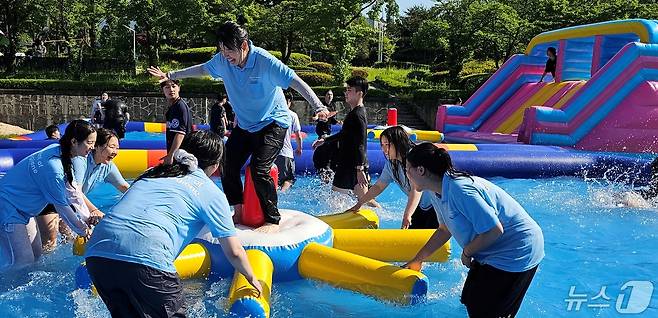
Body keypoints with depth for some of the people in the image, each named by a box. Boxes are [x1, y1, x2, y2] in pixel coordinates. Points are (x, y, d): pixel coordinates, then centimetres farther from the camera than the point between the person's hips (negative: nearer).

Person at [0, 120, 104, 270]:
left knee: (35, 254, 12)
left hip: (23, 209, 9)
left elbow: (72, 189, 0)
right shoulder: (52, 166, -32)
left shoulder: (59, 151, -6)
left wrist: (88, 217, -7)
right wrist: (84, 230, -10)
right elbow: (61, 206, -22)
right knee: (23, 260, -11)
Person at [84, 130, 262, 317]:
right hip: (146, 258, -6)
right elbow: (234, 252, 15)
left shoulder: (152, 173, 26)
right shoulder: (211, 193, 13)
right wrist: (252, 279, 32)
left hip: (96, 251, 6)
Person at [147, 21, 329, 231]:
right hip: (244, 125, 7)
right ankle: (238, 212, 19)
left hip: (273, 123, -6)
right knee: (228, 167, 0)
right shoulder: (222, 60, -7)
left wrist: (318, 107, -39)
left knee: (259, 169, -21)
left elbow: (296, 82, -28)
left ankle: (273, 220, -6)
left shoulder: (265, 61, -25)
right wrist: (171, 75, 21)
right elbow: (202, 69, 13)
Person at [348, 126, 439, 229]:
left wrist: (407, 216, -40)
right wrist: (359, 204, 9)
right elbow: (378, 186, 9)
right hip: (421, 207, 7)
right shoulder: (390, 164, -2)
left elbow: (416, 190, -34)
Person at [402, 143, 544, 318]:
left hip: (517, 253, -9)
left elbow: (494, 230, -31)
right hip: (493, 250, 9)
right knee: (469, 301, 17)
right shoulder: (438, 195, 0)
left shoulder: (459, 189, -31)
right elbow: (445, 230, 15)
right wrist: (417, 260, 20)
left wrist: (466, 253, -14)